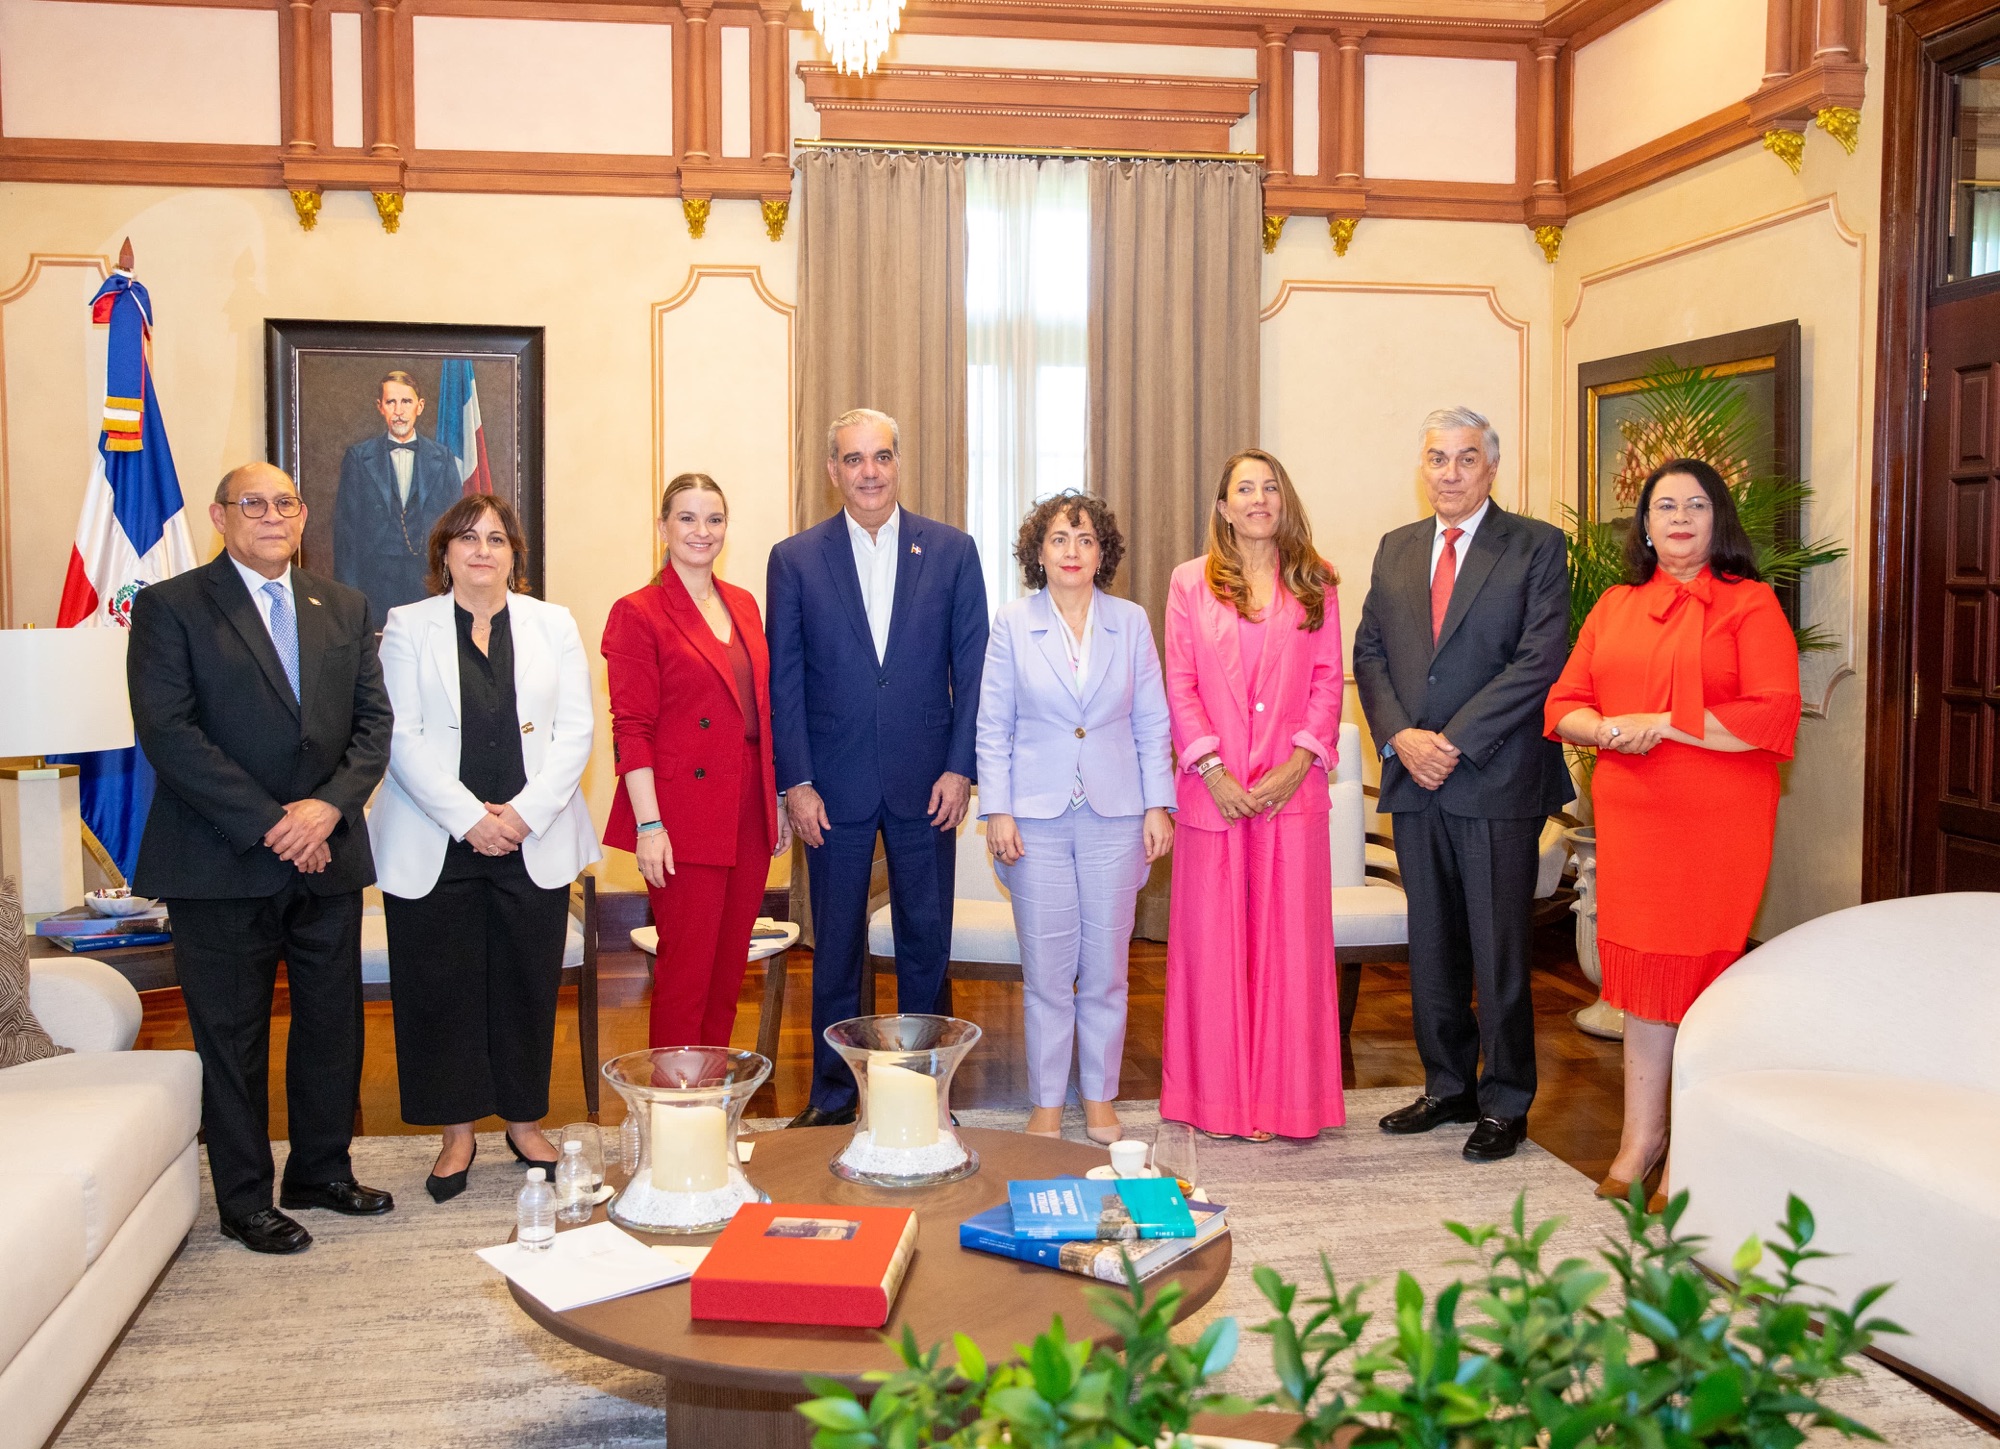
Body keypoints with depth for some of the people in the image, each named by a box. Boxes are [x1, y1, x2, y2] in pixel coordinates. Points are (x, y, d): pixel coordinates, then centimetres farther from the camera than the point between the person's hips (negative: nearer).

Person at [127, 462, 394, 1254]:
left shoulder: (343, 607, 11)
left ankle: (321, 1169, 30)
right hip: (222, 863, -4)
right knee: (232, 1038, 6)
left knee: (333, 1025, 12)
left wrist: (329, 806, -11)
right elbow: (167, 732, -12)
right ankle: (245, 1200, 20)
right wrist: (269, 825, -17)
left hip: (327, 856, 4)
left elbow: (374, 720, 6)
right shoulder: (170, 606, -3)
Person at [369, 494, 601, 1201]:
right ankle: (457, 1133, 17)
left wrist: (525, 812, -10)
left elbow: (576, 731, 2)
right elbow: (402, 739, -5)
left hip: (534, 842, 1)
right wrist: (469, 818, -13)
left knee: (528, 984, 7)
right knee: (440, 989, 3)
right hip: (436, 845, -1)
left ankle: (525, 1122, 22)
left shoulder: (553, 624, 9)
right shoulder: (407, 627, 4)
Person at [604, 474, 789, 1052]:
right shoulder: (638, 613, -5)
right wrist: (649, 824, -15)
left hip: (747, 817, 6)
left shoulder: (743, 605, 13)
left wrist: (777, 801, 13)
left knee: (730, 968, 12)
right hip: (684, 819, -6)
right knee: (686, 973, -1)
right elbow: (630, 727, -9)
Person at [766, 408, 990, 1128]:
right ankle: (833, 1093, 21)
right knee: (836, 945, 9)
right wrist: (796, 782, -5)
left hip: (927, 782, 1)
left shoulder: (952, 550, 3)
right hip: (834, 785, 0)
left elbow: (972, 667, 2)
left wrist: (960, 768, -5)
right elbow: (784, 681, 1)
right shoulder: (795, 559, 2)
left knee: (926, 939, 9)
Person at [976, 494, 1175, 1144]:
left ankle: (1100, 1098, 22)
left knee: (1106, 967, 7)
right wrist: (997, 811, -4)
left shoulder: (1131, 622, 5)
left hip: (1113, 817, 1)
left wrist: (1158, 805, 1)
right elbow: (993, 727, 3)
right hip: (1037, 818, -1)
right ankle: (1046, 1103, 17)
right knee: (1046, 969, 4)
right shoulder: (1012, 625, 1)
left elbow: (1152, 723, 7)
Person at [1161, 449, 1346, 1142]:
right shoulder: (1191, 582, 7)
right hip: (1214, 792, 0)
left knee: (1290, 940, 2)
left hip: (1291, 790, 1)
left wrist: (1297, 763, -9)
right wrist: (1213, 771, -10)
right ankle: (1216, 1096, 13)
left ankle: (1286, 1096, 13)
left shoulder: (1313, 584, 10)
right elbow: (1180, 686, 1)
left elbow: (1328, 682, 5)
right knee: (1212, 940, 3)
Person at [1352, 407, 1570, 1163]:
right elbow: (1369, 652, 11)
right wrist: (1400, 737, -6)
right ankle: (1448, 1086, 26)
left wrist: (1456, 742, -15)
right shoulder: (1396, 549, 13)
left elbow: (1539, 660, -11)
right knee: (1432, 946, 13)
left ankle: (1505, 1103, 15)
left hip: (1498, 782, -5)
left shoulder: (1536, 546, -2)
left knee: (1499, 950, 2)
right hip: (1415, 784, 5)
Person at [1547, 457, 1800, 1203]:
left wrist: (1661, 724, -15)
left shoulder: (1750, 604, -2)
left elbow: (1774, 716, -13)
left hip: (1718, 823, -4)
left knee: (1699, 974, 1)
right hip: (1631, 818, 4)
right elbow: (1562, 704, 12)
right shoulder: (1615, 607, 14)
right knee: (1644, 974, 8)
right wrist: (1607, 730, -10)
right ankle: (1642, 1141, 17)